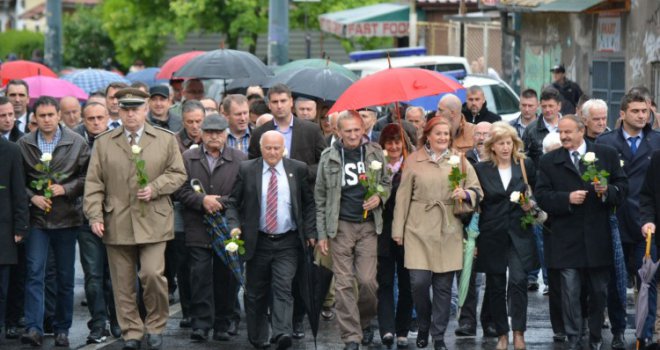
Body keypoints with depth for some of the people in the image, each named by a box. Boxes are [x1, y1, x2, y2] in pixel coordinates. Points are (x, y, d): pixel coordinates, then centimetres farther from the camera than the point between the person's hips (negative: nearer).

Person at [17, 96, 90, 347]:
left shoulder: (76, 143, 0)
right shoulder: (24, 144, 2)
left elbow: (87, 176, 1)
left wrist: (66, 189, -11)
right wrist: (31, 197, -8)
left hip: (67, 217, 1)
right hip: (37, 217, -1)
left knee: (65, 277, 7)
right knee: (34, 272, -10)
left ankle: (62, 329, 17)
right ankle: (33, 328, -13)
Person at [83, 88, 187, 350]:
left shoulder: (166, 140, 8)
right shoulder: (104, 143, 9)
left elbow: (178, 173, 8)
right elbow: (94, 183, 6)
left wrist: (155, 188, -9)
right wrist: (95, 216, -4)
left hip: (153, 221, -2)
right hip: (117, 224, 2)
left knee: (152, 274, -12)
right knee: (123, 283, 4)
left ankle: (155, 326, 8)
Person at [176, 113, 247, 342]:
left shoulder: (240, 160, 5)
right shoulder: (188, 158, 8)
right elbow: (181, 190, 1)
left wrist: (220, 202, -11)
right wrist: (202, 201, -13)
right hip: (198, 230, 0)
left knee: (226, 278, 3)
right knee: (200, 276, -6)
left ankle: (222, 325, 12)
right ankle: (200, 324, -5)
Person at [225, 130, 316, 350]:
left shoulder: (298, 170, 4)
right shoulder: (247, 170, 2)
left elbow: (309, 203, 10)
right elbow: (233, 203, 6)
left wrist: (310, 232, 1)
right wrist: (234, 226, -10)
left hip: (287, 243, -1)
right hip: (257, 241, 1)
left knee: (283, 288, -14)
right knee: (256, 293, 8)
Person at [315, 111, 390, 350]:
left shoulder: (375, 153, 3)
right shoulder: (329, 157, -1)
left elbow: (386, 183, 16)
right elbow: (320, 198, 3)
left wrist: (380, 197, -8)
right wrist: (321, 234, 0)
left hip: (368, 225, 1)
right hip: (340, 226, -1)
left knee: (367, 280, -5)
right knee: (344, 284, -3)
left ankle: (365, 320, 23)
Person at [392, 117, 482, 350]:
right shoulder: (414, 160, 4)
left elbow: (476, 191, 10)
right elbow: (403, 195, 5)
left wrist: (465, 194, -13)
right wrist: (398, 229, 3)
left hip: (448, 230, 2)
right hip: (419, 228, -1)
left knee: (443, 285, 3)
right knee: (419, 282, -8)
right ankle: (423, 327, 17)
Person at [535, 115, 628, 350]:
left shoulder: (606, 155, 5)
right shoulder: (549, 161, 4)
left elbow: (622, 187, 5)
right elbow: (542, 196, -1)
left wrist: (607, 190, -15)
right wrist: (567, 199, -16)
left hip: (598, 239, 1)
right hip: (567, 240, -1)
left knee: (599, 291, 9)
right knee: (570, 293, -2)